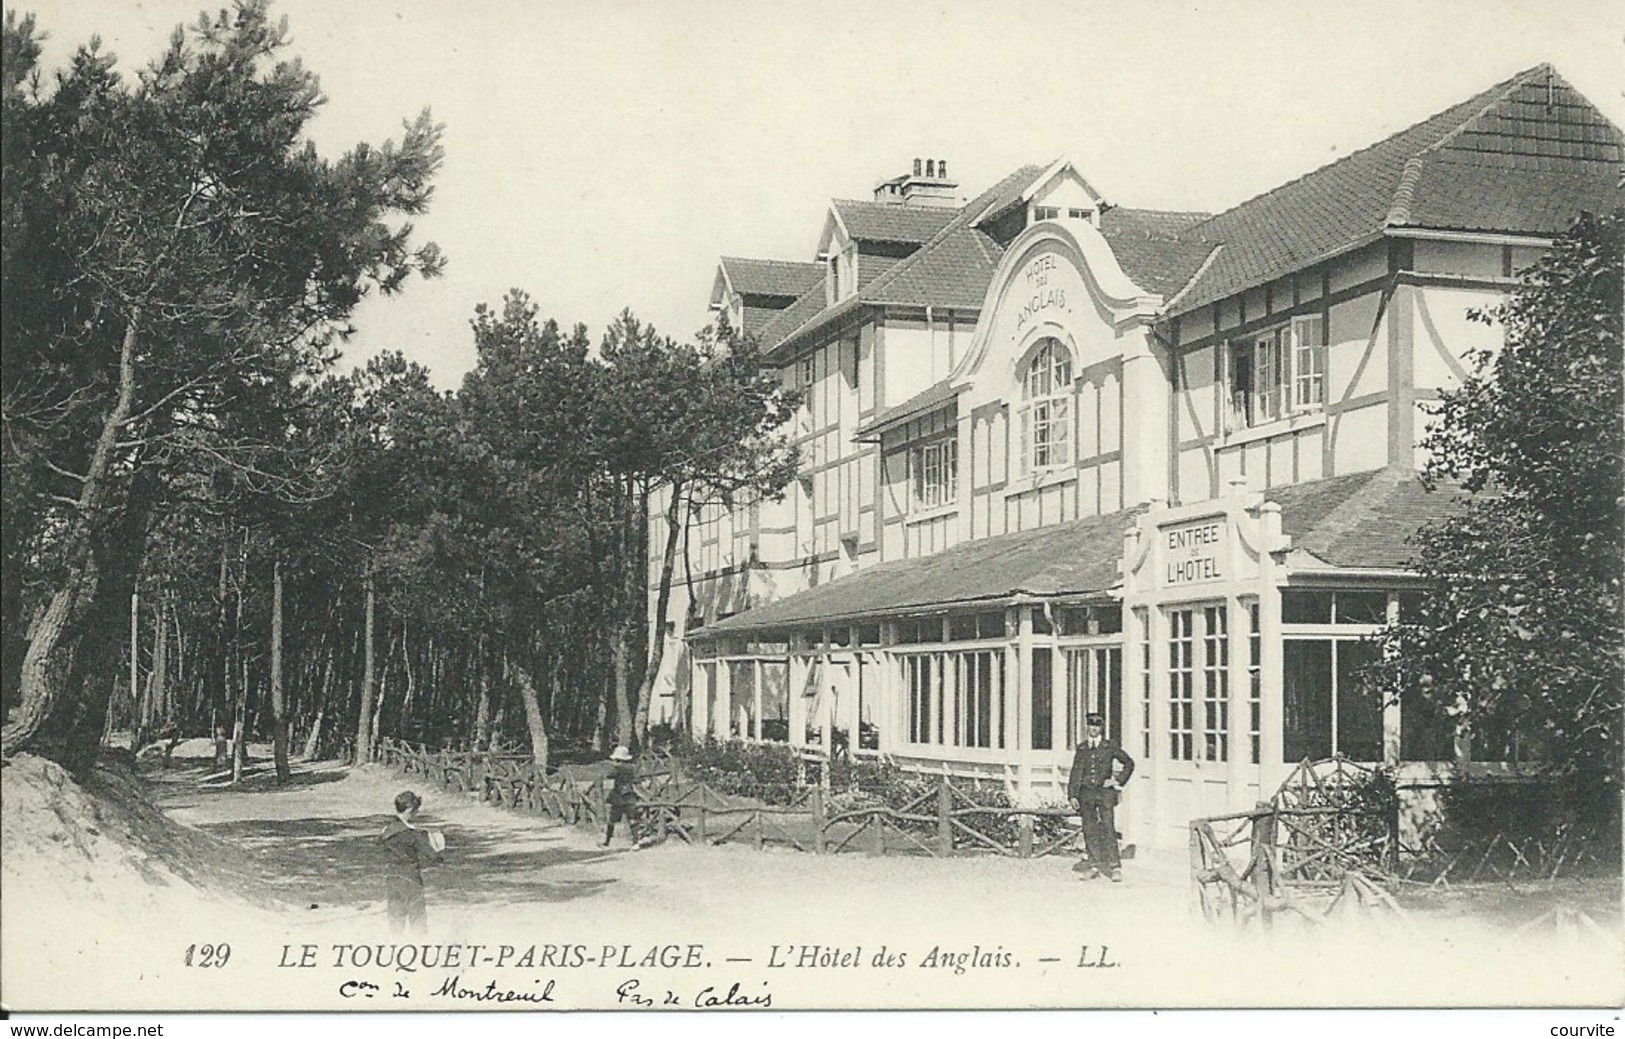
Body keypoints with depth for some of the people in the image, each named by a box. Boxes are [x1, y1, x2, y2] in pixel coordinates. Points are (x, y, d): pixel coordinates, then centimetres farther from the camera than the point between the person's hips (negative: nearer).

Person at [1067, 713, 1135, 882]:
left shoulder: (1110, 746, 5)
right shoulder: (1081, 749, 12)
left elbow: (1129, 763, 13)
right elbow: (1076, 772, 10)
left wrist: (1119, 781, 3)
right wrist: (1072, 795, 2)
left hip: (1105, 793, -3)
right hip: (1086, 793, 3)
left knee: (1108, 829, -11)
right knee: (1089, 830, 2)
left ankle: (1115, 868, -10)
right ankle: (1094, 866, 11)